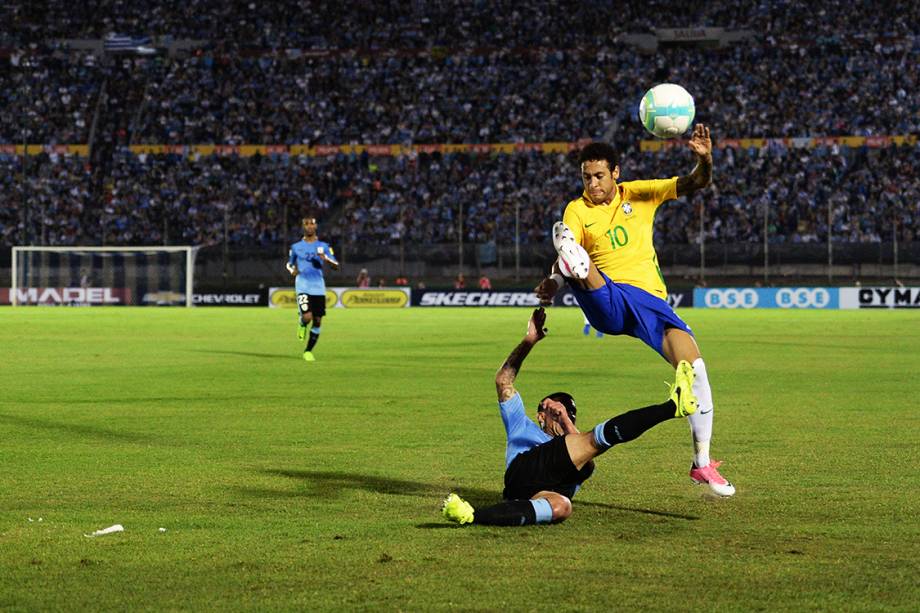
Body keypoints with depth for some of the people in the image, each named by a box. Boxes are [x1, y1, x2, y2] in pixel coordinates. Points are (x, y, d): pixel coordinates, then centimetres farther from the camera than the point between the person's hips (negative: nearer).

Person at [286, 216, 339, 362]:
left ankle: (308, 351, 16)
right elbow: (289, 264, 22)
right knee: (307, 317, -22)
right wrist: (292, 270, -2)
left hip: (319, 288, 2)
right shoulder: (296, 247, 7)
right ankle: (301, 324, 15)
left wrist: (326, 259, -17)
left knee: (317, 321, 1)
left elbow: (336, 267, 3)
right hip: (303, 287, -2)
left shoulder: (323, 246, 7)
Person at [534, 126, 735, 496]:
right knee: (580, 266, -33)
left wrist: (705, 159, -19)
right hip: (605, 302, -1)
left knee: (695, 368, -16)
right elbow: (562, 261, -7)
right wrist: (553, 282, -31)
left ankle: (702, 463, -7)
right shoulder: (577, 210, 7)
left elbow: (694, 185, 4)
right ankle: (579, 269, -73)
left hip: (649, 299, 1)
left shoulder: (639, 194, 12)